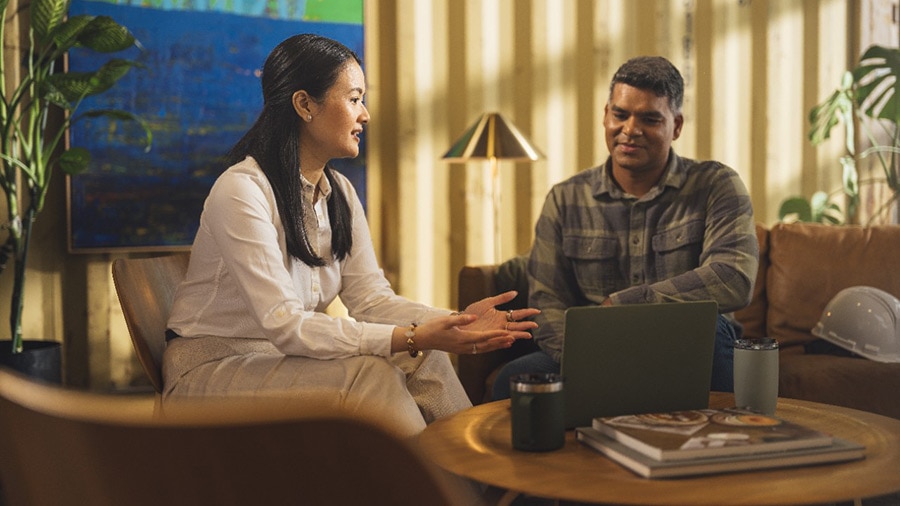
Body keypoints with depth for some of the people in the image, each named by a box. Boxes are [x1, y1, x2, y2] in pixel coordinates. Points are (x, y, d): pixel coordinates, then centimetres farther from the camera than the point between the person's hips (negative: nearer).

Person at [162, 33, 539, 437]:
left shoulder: (340, 193, 5)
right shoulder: (241, 191, -22)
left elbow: (370, 297, -3)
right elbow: (285, 325, -28)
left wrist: (458, 321, -20)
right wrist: (413, 338, -34)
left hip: (285, 356, 7)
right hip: (211, 371, -7)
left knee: (422, 362, -15)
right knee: (367, 373, -27)